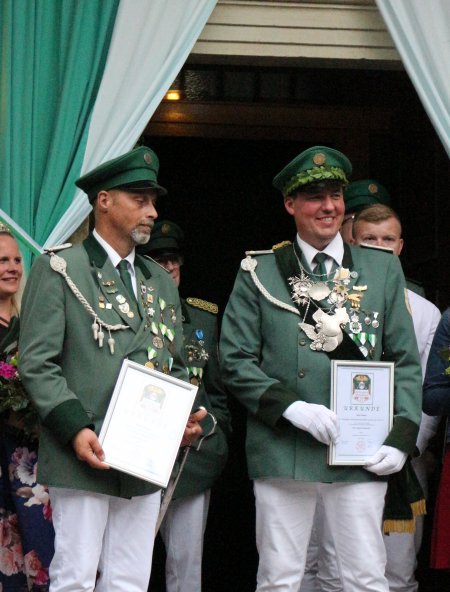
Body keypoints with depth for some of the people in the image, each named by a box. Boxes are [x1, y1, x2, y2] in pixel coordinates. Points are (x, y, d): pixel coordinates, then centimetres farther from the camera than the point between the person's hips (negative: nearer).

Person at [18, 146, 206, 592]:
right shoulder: (58, 269, 0)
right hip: (83, 456, -5)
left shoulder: (160, 282, 19)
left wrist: (185, 418, 2)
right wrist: (76, 429, -18)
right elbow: (37, 363, -6)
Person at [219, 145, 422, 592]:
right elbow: (235, 360, 2)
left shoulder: (383, 270, 11)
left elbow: (406, 363, 10)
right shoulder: (259, 272, 6)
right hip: (283, 452, -1)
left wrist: (400, 439, -2)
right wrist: (290, 407, -12)